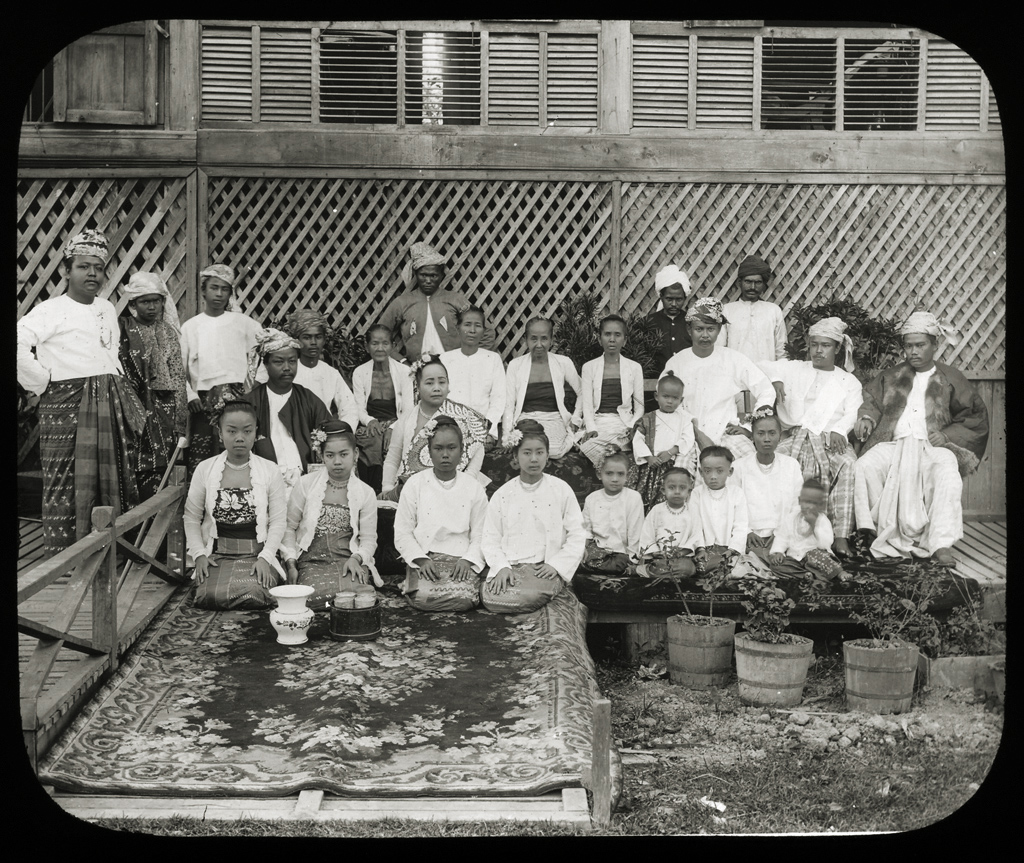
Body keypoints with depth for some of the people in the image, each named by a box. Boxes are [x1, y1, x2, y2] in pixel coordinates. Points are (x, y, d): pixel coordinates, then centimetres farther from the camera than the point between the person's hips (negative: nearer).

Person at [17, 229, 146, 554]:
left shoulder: (108, 309, 16)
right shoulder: (51, 310, -7)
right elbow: (19, 346, -18)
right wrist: (42, 381, -13)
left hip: (111, 406, 7)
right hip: (67, 404, -7)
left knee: (114, 482, 9)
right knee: (66, 484, -6)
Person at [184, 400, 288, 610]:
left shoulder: (270, 471, 4)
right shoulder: (204, 469, 8)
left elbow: (279, 521, 1)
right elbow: (191, 518, 10)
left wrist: (265, 557, -10)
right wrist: (199, 554, -3)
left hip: (257, 554, -1)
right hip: (217, 554, 1)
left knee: (253, 594, -31)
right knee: (211, 596, -29)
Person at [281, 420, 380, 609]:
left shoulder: (366, 493, 8)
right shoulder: (305, 484, 7)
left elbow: (369, 539, 8)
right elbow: (289, 528, 9)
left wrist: (356, 558, -12)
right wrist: (291, 563, -3)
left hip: (349, 560, 1)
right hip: (312, 560, 0)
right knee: (314, 597, -33)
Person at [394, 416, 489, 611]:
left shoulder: (473, 487, 8)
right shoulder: (415, 484, 6)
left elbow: (480, 535, 6)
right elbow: (402, 533, 3)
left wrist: (467, 560, -13)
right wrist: (421, 559, -12)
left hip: (461, 560, 1)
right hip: (423, 559, -1)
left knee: (465, 598, -30)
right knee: (423, 598, -31)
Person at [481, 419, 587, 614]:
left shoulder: (561, 490, 6)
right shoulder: (502, 495, 9)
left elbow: (577, 536, 4)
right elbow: (490, 539, 8)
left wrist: (556, 564, -8)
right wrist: (501, 567, -10)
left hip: (547, 567, -1)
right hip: (509, 566, 1)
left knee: (532, 595, -35)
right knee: (489, 597, -30)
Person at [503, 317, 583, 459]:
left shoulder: (563, 363, 5)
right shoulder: (515, 365, 4)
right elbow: (508, 405, 3)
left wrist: (575, 419, 7)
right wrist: (507, 436, -10)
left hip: (554, 420, 0)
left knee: (553, 450, -35)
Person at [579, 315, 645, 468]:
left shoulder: (634, 367, 12)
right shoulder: (589, 367, 12)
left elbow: (639, 407, 10)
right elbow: (587, 404, 4)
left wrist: (632, 426, -10)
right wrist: (591, 428, -14)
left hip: (623, 424, -1)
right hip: (596, 422, 1)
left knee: (592, 448, -33)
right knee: (587, 445, -34)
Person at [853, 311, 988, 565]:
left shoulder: (950, 380, 16)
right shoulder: (891, 376, 25)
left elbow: (976, 416, 12)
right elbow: (871, 399, 20)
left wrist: (948, 434, -4)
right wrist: (867, 418, -3)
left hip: (933, 446, -2)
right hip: (893, 444, 2)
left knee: (948, 476, -36)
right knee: (863, 466, -29)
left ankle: (941, 545, -39)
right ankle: (887, 533, -24)